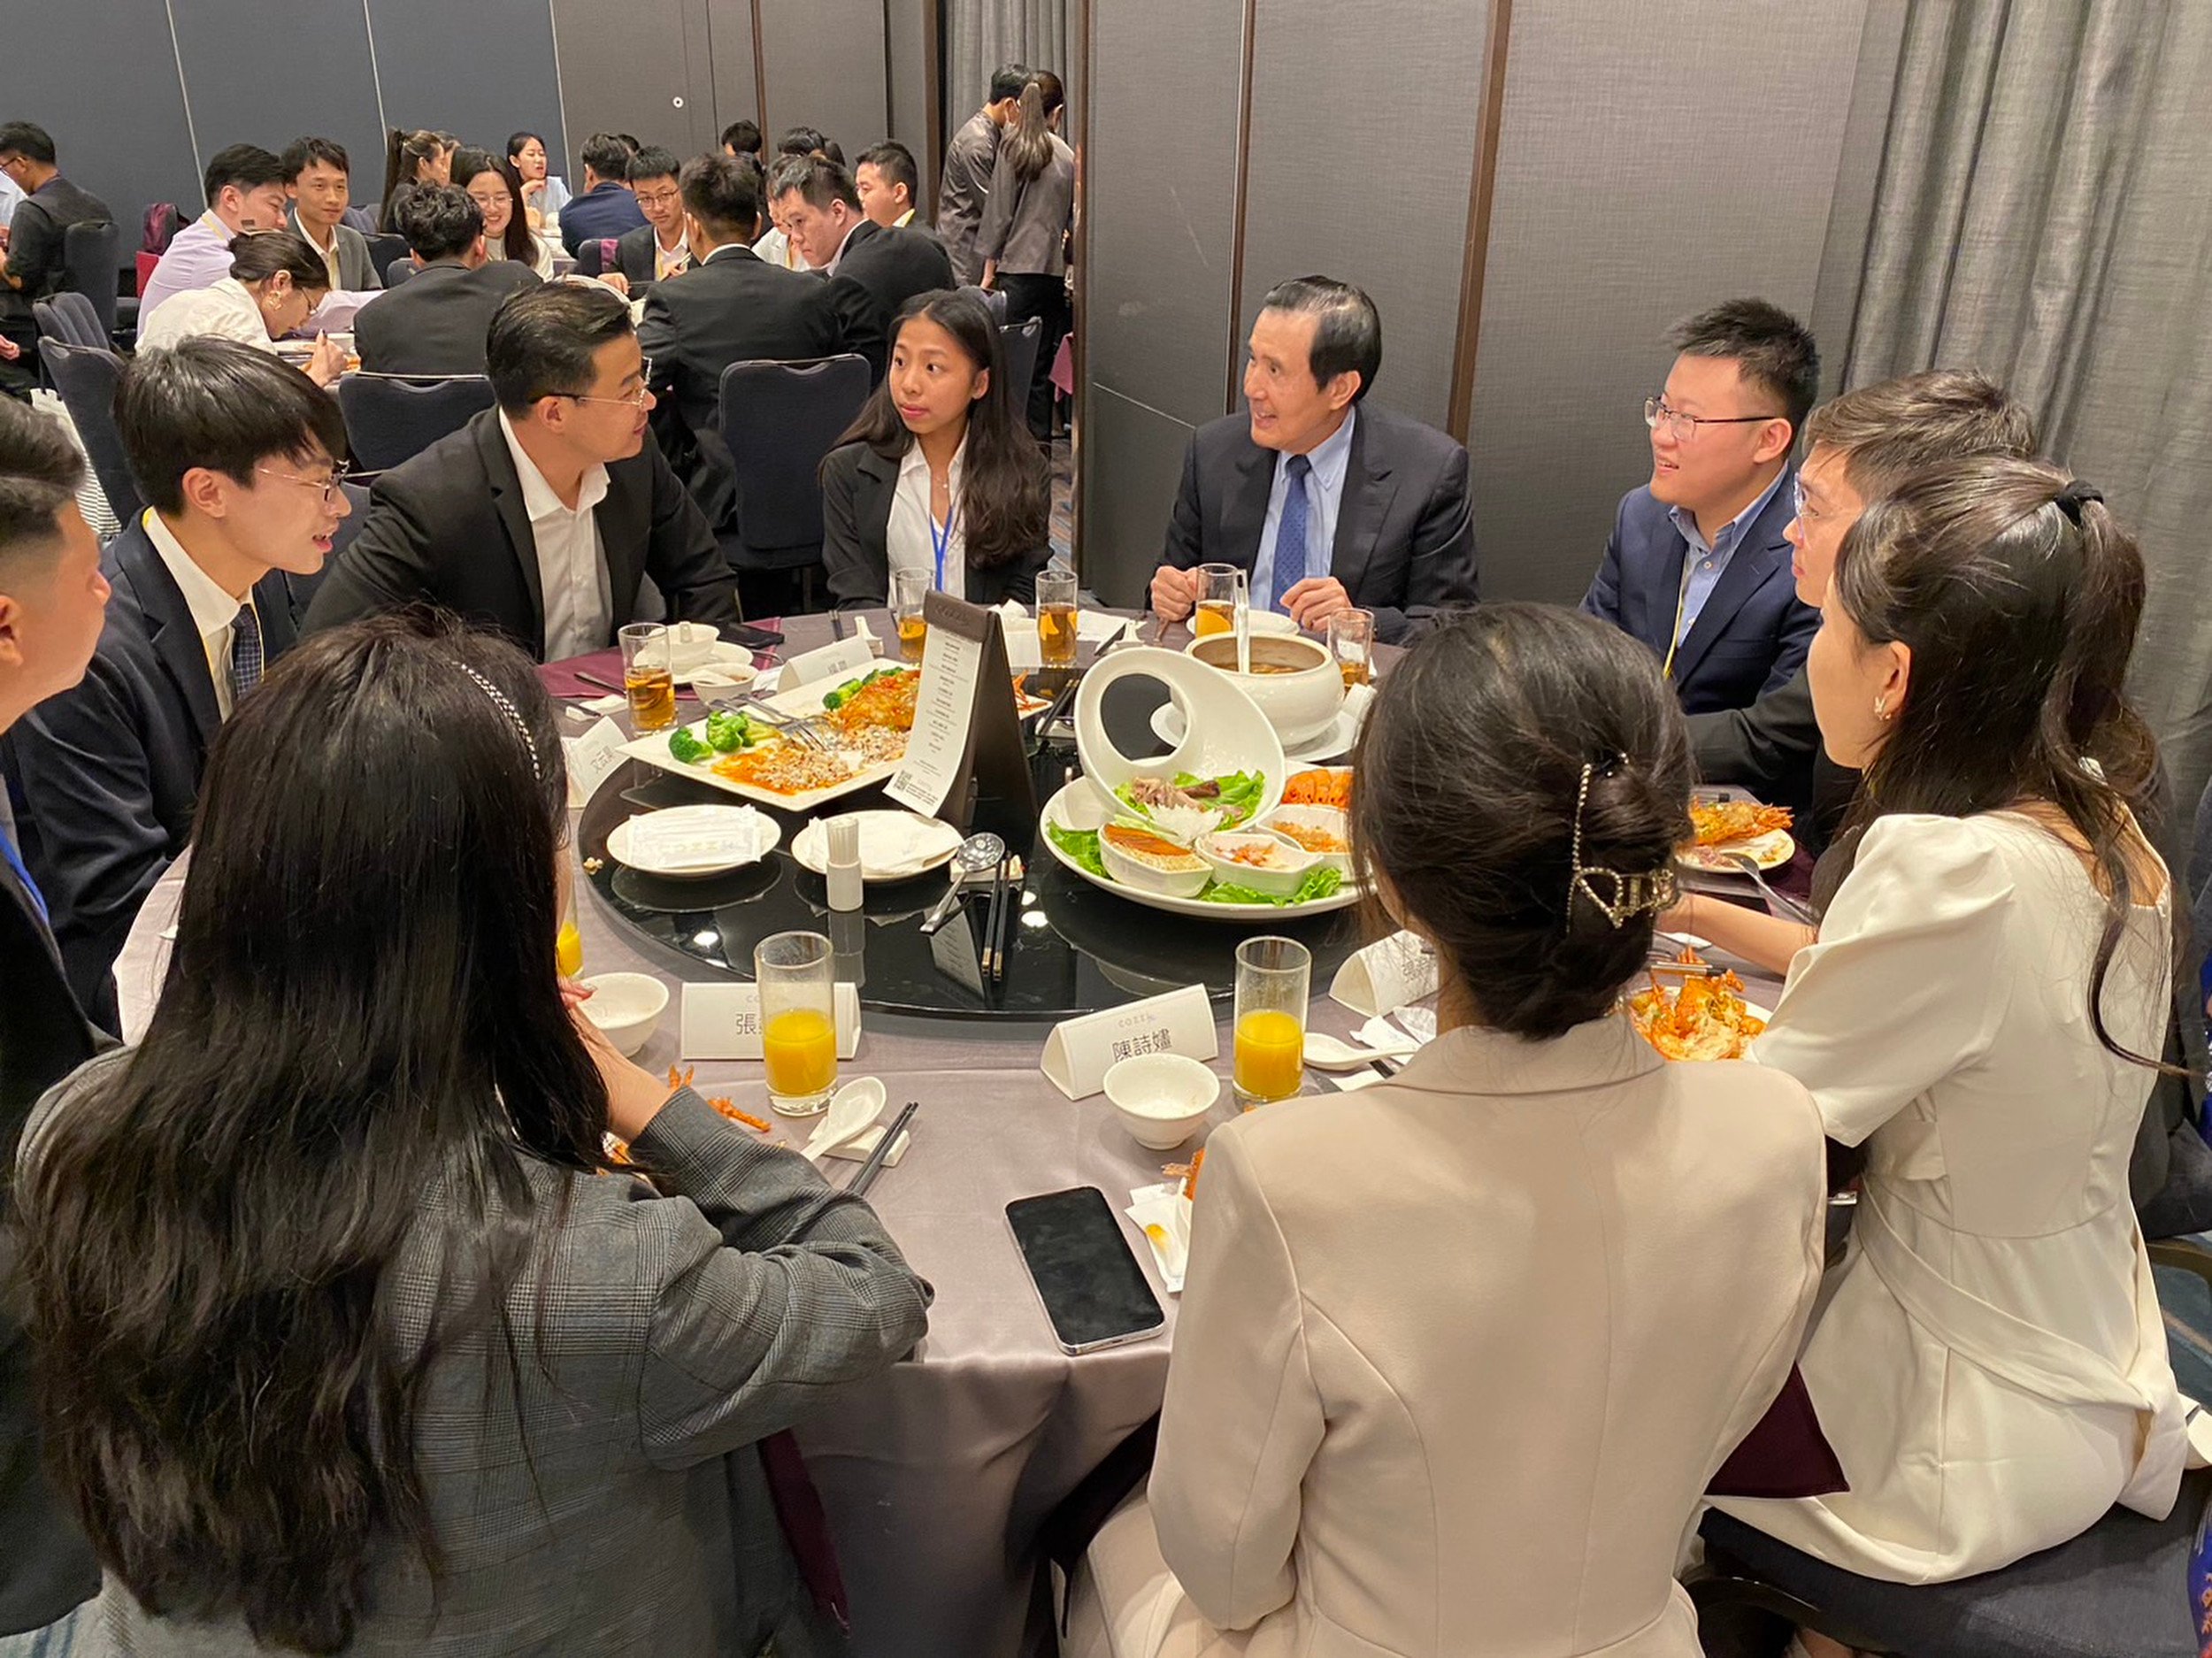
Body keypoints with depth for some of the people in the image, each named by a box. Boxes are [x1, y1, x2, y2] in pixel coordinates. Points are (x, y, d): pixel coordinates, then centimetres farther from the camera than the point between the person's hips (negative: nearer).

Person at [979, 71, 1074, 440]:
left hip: (1018, 268, -3)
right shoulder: (1068, 156, 4)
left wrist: (990, 268, 3)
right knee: (1042, 363, 8)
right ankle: (1041, 444, 13)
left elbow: (1000, 212, -3)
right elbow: (1073, 219, 10)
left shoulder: (1011, 146, -3)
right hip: (1054, 269, 3)